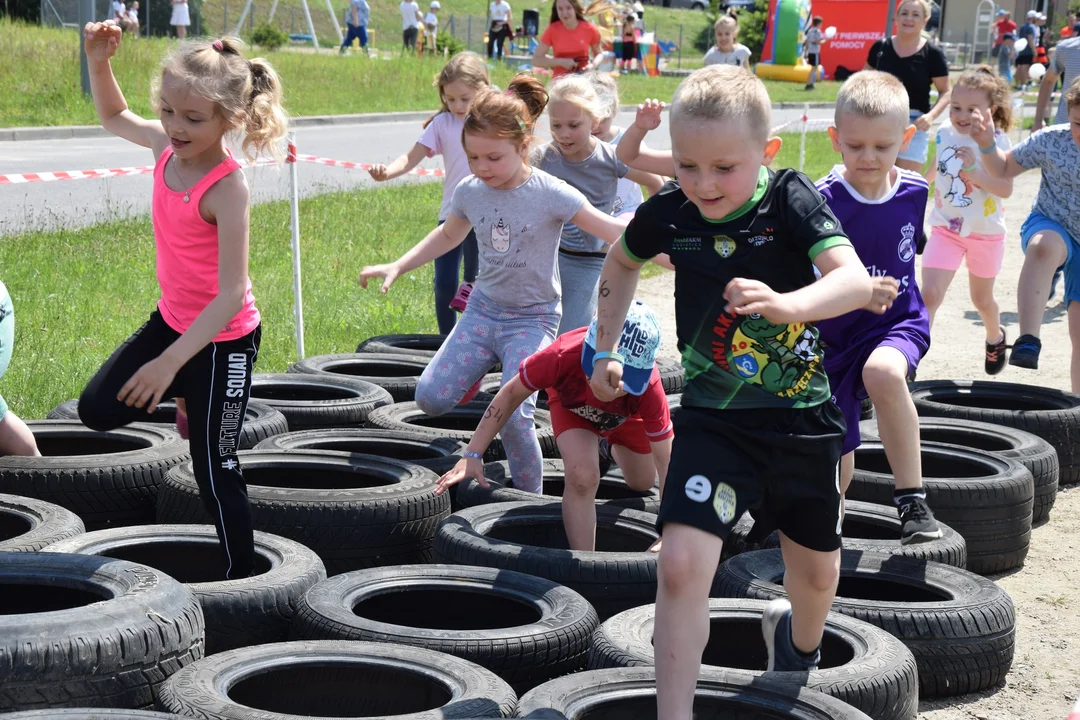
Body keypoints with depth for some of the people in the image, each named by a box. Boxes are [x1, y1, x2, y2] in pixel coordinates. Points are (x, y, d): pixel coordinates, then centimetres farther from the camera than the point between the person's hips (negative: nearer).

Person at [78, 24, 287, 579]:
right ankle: (188, 398, 29)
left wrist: (169, 361, -32)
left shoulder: (227, 188, -28)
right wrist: (98, 61, -3)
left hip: (224, 338, -7)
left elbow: (231, 293, -30)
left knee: (215, 468, 2)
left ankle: (242, 576, 19)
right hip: (172, 320, 7)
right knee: (98, 409, 8)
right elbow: (114, 117, 17)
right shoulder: (165, 145, -7)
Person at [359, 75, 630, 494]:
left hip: (532, 318, -4)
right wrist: (395, 268, 15)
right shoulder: (470, 192, -1)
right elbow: (448, 235, 20)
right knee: (431, 398, -7)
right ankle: (481, 370, 26)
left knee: (513, 413, -20)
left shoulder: (550, 195, -15)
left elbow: (612, 231, -15)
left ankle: (529, 497, 3)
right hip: (482, 310, 5)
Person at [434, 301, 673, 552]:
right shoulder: (563, 356, -47)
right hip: (571, 404, -1)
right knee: (582, 477, -29)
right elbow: (511, 394, -29)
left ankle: (613, 446, 54)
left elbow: (666, 462, -37)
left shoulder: (648, 389, -44)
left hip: (626, 415, 2)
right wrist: (472, 456, -31)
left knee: (643, 484, 20)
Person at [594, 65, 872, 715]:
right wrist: (605, 350, 13)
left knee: (818, 569, 19)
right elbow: (622, 262, 15)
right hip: (714, 420, 0)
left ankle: (799, 643, 55)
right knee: (682, 563, -19)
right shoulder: (670, 211, -9)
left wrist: (788, 304, -51)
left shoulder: (791, 199, -17)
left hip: (803, 419, 0)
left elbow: (856, 280, -32)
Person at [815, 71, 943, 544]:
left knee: (883, 372, -36)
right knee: (836, 462, 8)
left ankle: (912, 500, -27)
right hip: (834, 335, 0)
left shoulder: (914, 191, -3)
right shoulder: (824, 200, -14)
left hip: (898, 323, 0)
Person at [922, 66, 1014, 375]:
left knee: (981, 298, 20)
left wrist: (976, 174, -36)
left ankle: (995, 336, 51)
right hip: (946, 229, 2)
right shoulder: (944, 134, -5)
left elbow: (1006, 188, -24)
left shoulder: (996, 141, -16)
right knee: (929, 294, -15)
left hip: (985, 232, -2)